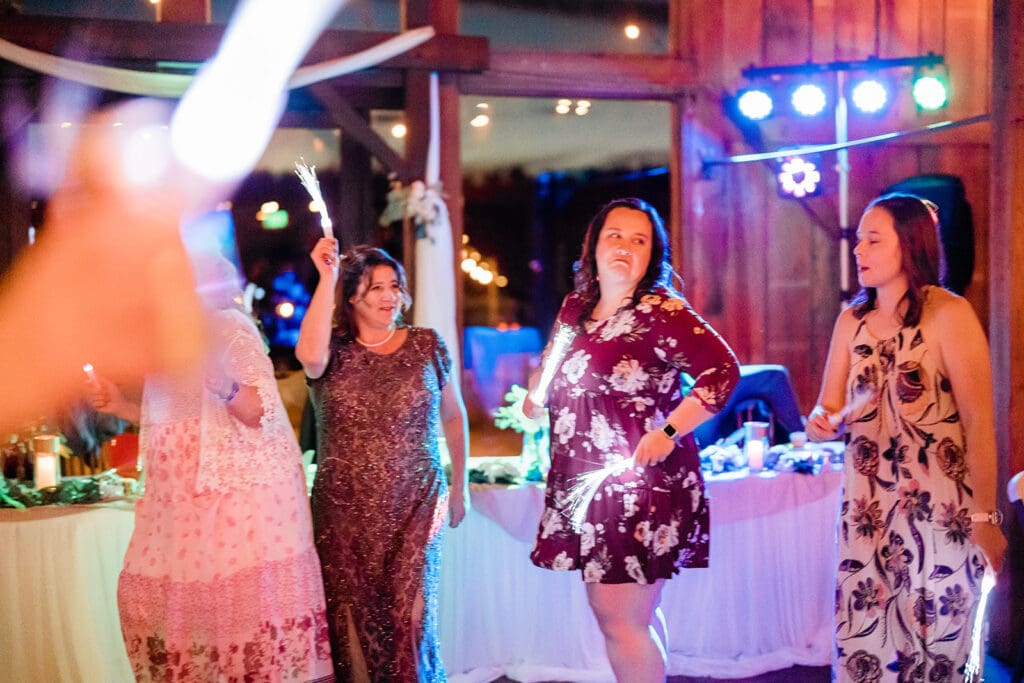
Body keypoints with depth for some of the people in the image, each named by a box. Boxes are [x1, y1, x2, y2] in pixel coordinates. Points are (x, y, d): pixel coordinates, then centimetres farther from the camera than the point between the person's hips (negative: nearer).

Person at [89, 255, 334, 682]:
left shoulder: (229, 327, -9)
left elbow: (260, 412, -16)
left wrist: (226, 385, -32)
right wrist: (121, 406, 12)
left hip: (241, 488, -9)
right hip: (184, 493, 9)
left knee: (246, 595, -8)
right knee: (154, 594, 7)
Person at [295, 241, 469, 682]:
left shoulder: (426, 346, 5)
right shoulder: (335, 349, 1)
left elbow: (453, 417, 16)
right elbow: (310, 355, -25)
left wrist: (459, 486, 19)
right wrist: (327, 277, -19)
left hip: (414, 506, 0)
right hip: (343, 509, 0)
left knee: (409, 615, -6)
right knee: (351, 619, 3)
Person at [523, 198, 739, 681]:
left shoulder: (661, 311, -12)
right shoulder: (575, 307, 10)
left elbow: (723, 372, -16)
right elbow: (555, 367, 27)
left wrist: (668, 433, -20)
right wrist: (533, 399, 9)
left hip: (642, 482, -7)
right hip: (584, 483, 7)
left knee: (623, 618, -6)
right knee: (633, 614, 16)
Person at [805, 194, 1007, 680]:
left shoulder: (948, 314, -9)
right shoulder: (851, 321, 9)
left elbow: (980, 422, -11)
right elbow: (831, 410, 13)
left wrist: (985, 517, -13)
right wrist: (821, 423, -11)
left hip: (941, 511, -5)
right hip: (867, 510, 5)